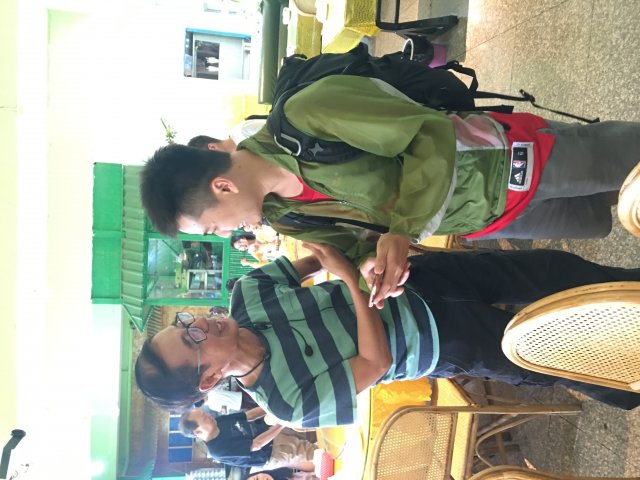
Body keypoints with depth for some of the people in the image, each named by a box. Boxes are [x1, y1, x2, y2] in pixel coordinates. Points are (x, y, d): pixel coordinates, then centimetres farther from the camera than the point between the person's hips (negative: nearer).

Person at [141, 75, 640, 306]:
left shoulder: (309, 113, -35)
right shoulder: (279, 214, -10)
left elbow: (433, 133, -29)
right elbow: (347, 241, 0)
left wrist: (402, 231, -36)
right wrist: (371, 260, -23)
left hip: (506, 159, -5)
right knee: (595, 222, 23)